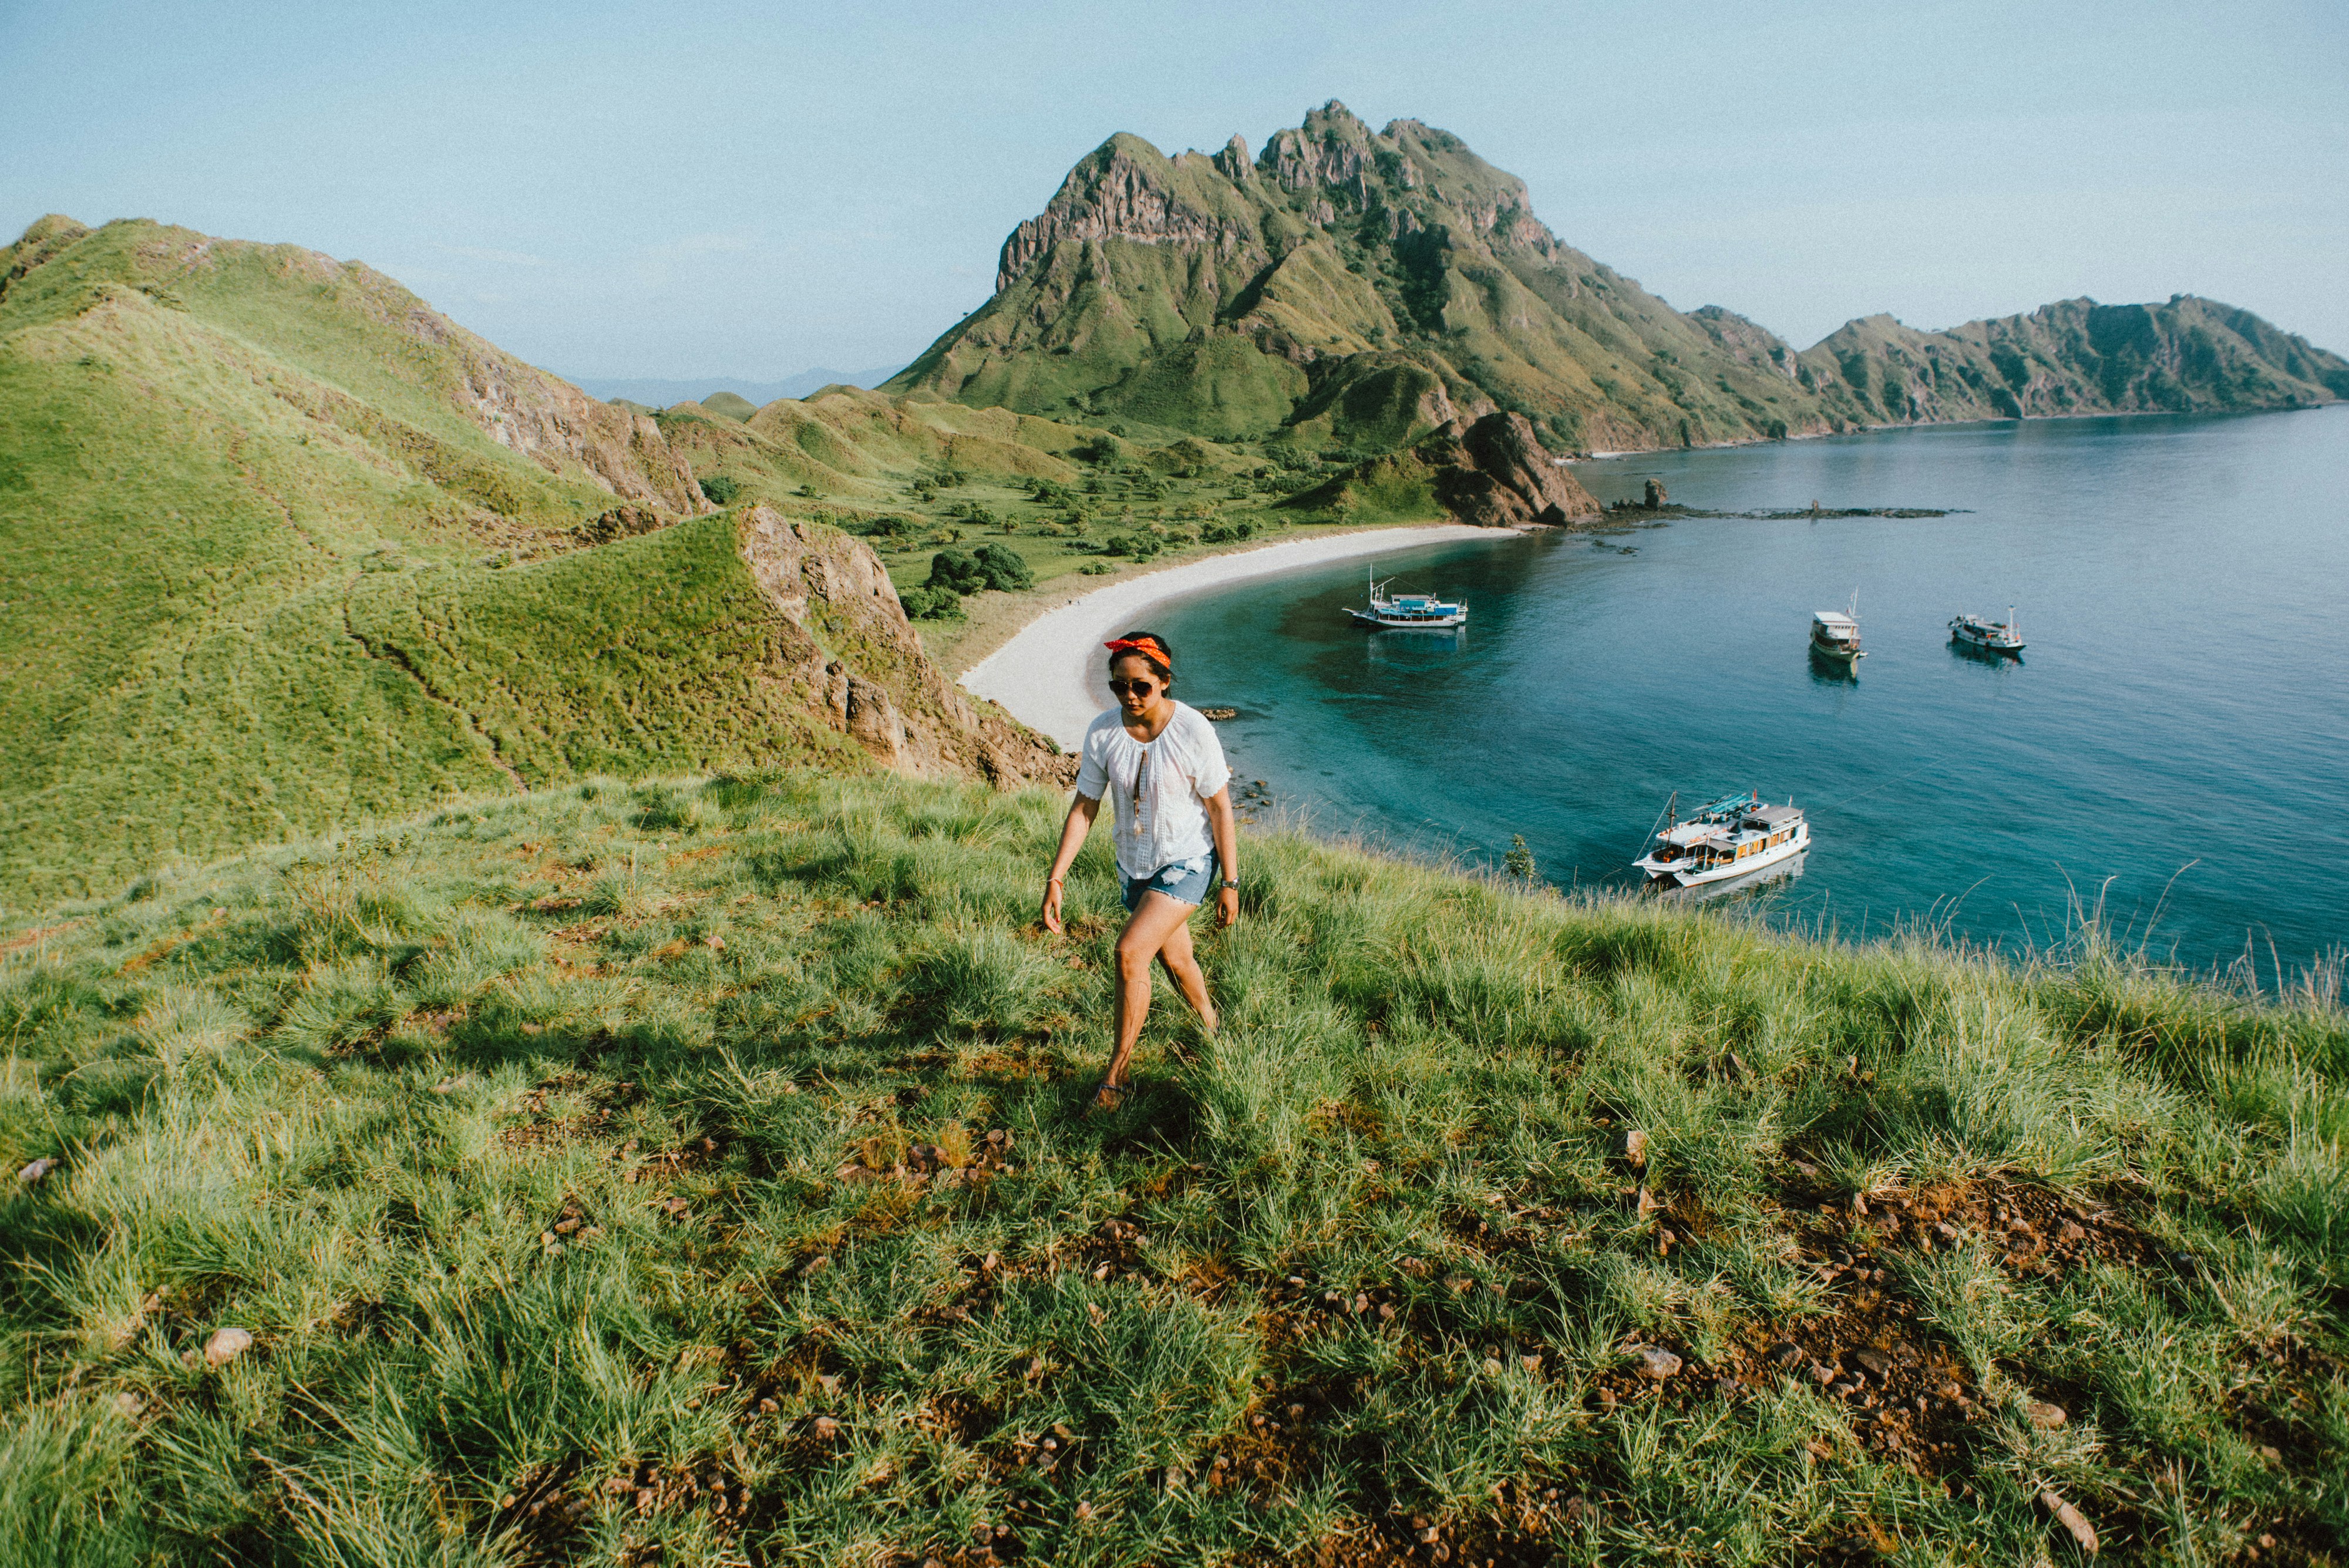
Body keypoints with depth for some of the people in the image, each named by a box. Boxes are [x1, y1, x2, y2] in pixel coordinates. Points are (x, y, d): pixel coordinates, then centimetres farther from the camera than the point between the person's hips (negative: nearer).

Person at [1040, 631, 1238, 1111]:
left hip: (1187, 861, -5)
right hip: (1134, 863, 5)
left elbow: (1220, 809, -14)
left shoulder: (1193, 732, -22)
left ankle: (1115, 1076, -5)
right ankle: (1212, 1031, 49)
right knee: (1174, 958, 21)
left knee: (1130, 951, -19)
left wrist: (1230, 883, -11)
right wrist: (1055, 878, -9)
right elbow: (1084, 808, -5)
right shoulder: (1103, 733, -12)